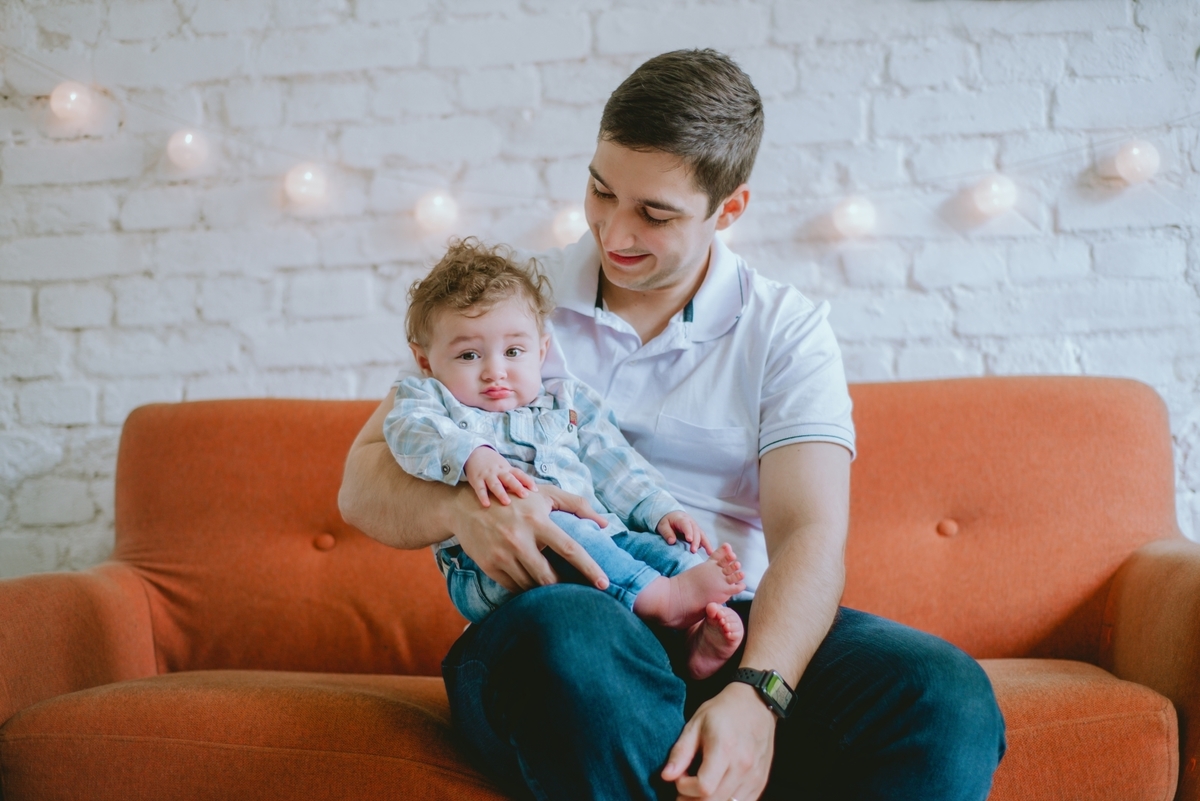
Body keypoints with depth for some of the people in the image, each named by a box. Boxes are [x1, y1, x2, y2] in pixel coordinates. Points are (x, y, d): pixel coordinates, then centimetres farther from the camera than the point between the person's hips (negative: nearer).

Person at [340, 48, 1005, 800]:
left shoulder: (787, 330, 9)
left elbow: (810, 534, -5)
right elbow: (363, 481, 7)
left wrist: (756, 693, -26)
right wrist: (462, 507, -19)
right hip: (538, 629, 0)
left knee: (946, 695, -28)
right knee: (571, 628, -38)